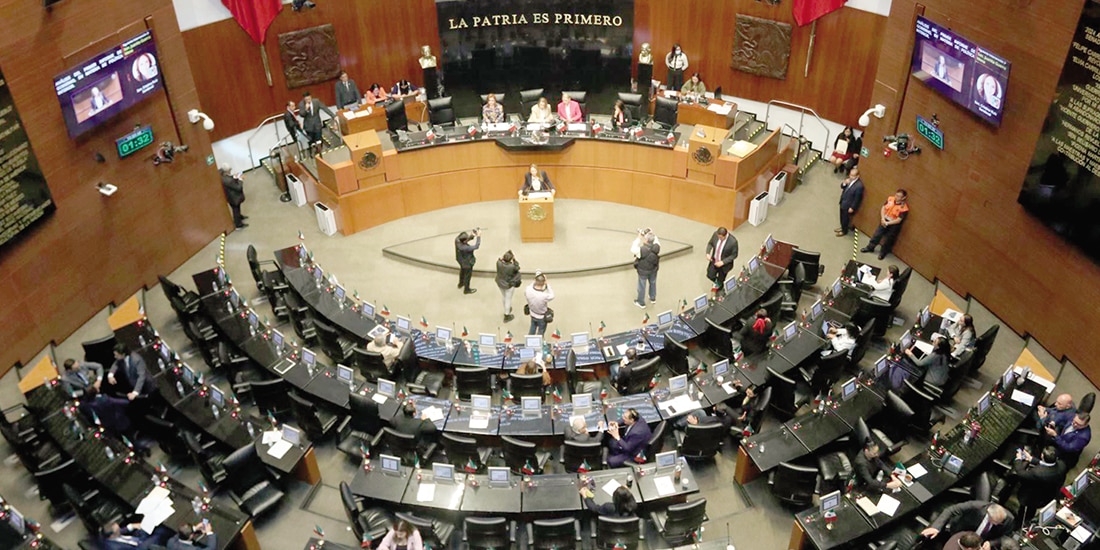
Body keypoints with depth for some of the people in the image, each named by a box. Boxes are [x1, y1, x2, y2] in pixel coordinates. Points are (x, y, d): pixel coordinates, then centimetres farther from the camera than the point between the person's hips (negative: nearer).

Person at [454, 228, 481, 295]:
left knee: (462, 271, 34)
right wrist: (478, 236, -29)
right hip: (467, 263, -7)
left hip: (460, 260, 7)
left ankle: (461, 284, 61)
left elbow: (466, 240, -8)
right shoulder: (465, 248, -46)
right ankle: (466, 289, 47)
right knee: (467, 275, 22)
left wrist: (472, 235, -23)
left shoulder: (457, 239, -29)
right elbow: (476, 246, -32)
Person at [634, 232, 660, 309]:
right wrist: (651, 234, 1)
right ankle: (653, 299, 51)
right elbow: (656, 240, -2)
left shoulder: (641, 249, -37)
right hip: (653, 270, 4)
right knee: (653, 283, 29)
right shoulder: (657, 247, -25)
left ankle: (641, 303, 36)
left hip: (643, 271, -4)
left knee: (642, 286, 18)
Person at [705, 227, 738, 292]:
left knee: (720, 280, 17)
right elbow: (710, 243, 0)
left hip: (724, 264, -3)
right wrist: (708, 253, -16)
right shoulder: (716, 234, -21)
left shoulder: (733, 241, -33)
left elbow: (734, 255, -19)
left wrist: (723, 262, -25)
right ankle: (717, 283, 46)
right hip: (714, 261, 3)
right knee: (710, 275, 10)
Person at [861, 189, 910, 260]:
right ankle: (870, 247, 38)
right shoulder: (890, 199, -12)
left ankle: (883, 253, 35)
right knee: (877, 234, 17)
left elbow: (898, 220, -24)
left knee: (887, 240, 12)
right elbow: (883, 208, -2)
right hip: (884, 221, 4)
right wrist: (882, 219, -14)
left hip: (894, 225, -4)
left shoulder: (904, 208, -26)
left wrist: (887, 223, -24)